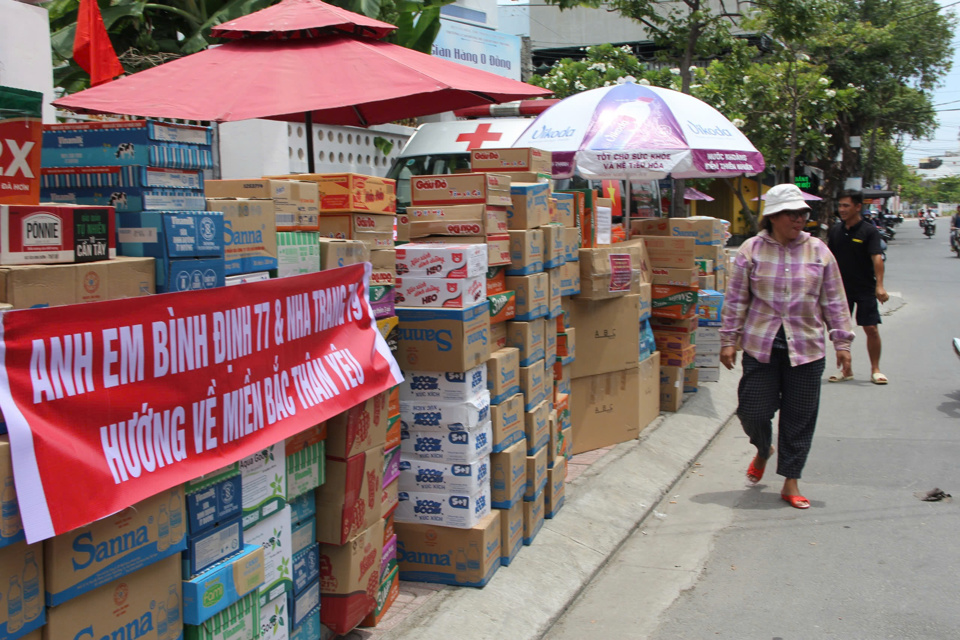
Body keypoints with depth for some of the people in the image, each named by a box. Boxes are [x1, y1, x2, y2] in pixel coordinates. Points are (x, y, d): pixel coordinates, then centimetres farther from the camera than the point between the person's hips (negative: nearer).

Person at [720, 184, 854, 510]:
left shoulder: (818, 251, 4)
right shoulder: (752, 250, 0)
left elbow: (834, 301, 8)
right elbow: (736, 300, 3)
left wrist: (842, 341, 5)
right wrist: (728, 340, 1)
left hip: (806, 348, 1)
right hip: (761, 345, -1)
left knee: (799, 418, 4)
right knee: (753, 410, -1)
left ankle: (791, 483, 18)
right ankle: (763, 451, 34)